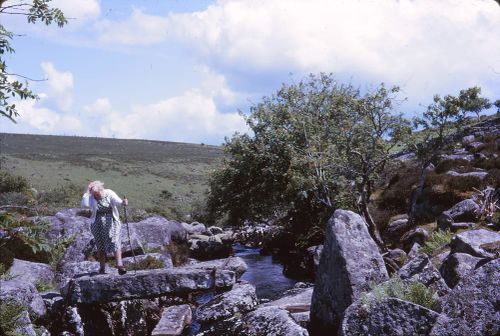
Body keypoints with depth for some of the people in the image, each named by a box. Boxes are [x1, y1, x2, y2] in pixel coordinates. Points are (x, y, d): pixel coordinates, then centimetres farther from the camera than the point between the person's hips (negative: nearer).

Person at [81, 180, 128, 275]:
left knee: (115, 242, -12)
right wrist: (87, 192, -21)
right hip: (98, 224, 1)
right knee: (100, 246, 5)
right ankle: (102, 267, 14)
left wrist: (123, 202, -45)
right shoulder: (91, 197, -5)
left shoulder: (109, 193, -6)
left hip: (112, 222, -1)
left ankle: (119, 265, -16)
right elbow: (84, 204, -24)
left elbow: (117, 201, -23)